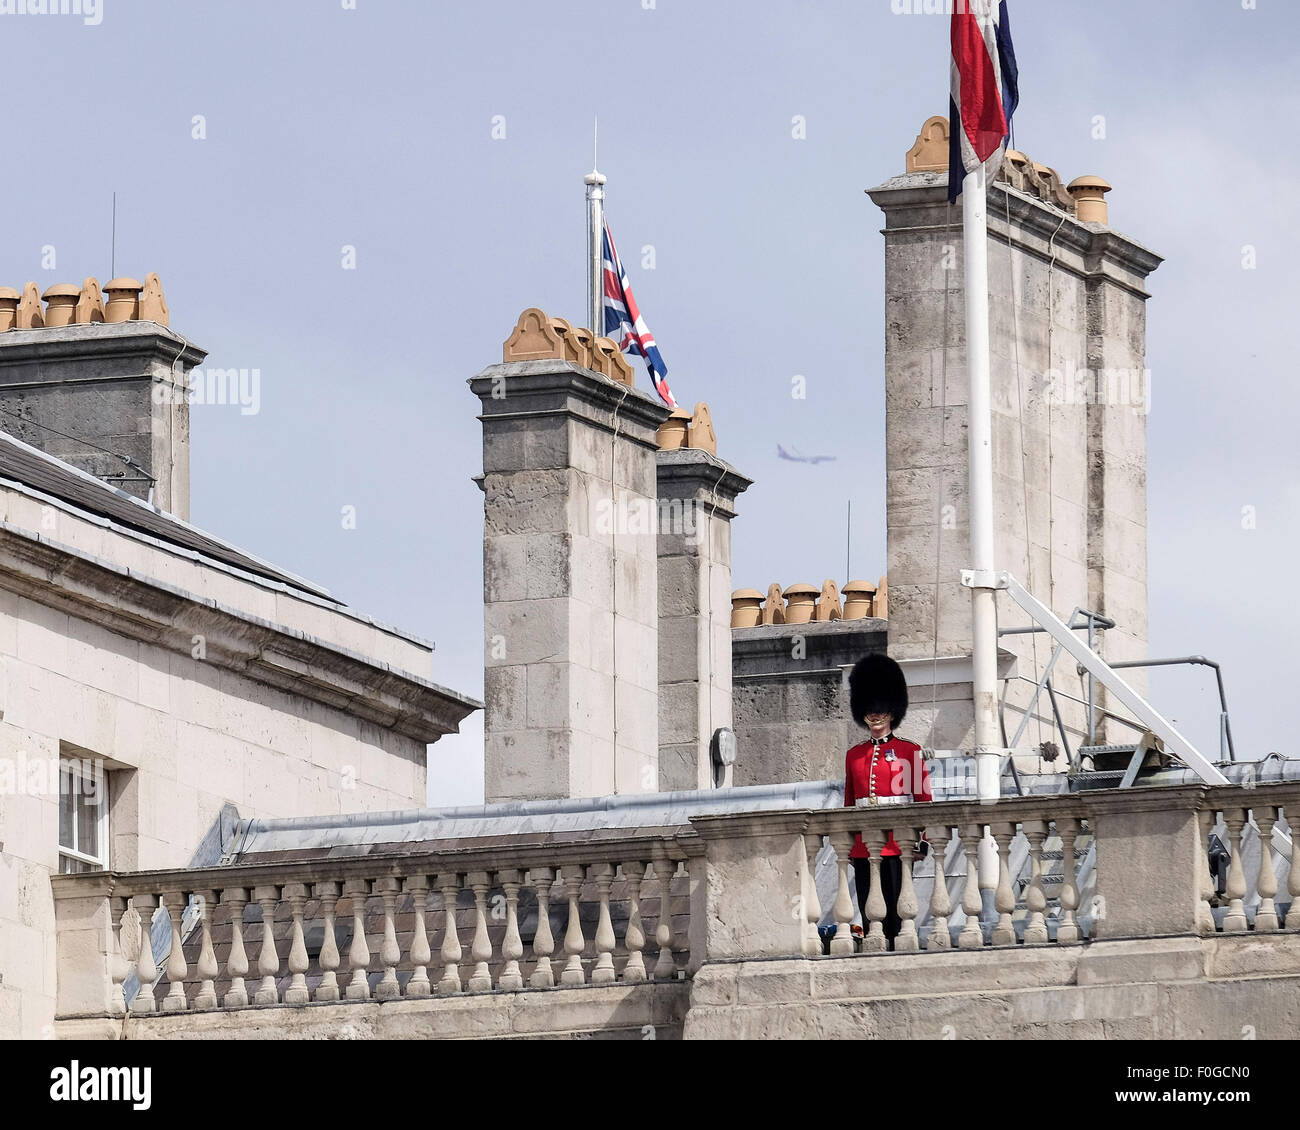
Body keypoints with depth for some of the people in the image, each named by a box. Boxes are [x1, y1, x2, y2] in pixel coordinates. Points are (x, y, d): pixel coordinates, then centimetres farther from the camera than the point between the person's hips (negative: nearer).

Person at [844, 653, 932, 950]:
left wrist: (922, 840, -5)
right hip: (862, 845, 4)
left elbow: (923, 800, 3)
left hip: (895, 844, -4)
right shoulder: (854, 755, 14)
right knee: (868, 912, 2)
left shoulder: (909, 751, 4)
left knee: (894, 911, -6)